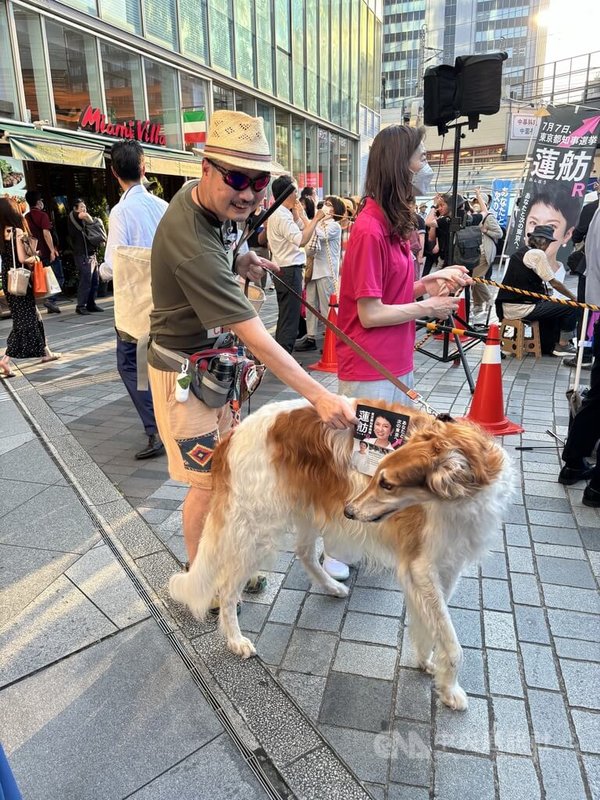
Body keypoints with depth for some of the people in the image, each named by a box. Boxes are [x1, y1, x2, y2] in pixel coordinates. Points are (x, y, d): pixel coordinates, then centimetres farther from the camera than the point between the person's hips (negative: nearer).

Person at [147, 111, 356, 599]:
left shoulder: (202, 196, -4)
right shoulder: (193, 246, -33)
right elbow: (256, 336, -37)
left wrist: (239, 265, -5)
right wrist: (320, 396, -38)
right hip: (185, 369, -9)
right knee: (208, 482, 2)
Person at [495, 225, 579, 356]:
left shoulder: (520, 252, 16)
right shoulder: (537, 254, -10)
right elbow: (554, 283, -8)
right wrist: (574, 298, 4)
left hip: (506, 308, 10)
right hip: (520, 309, -10)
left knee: (550, 307, 31)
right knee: (572, 307, -2)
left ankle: (547, 347, 35)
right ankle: (562, 345, 11)